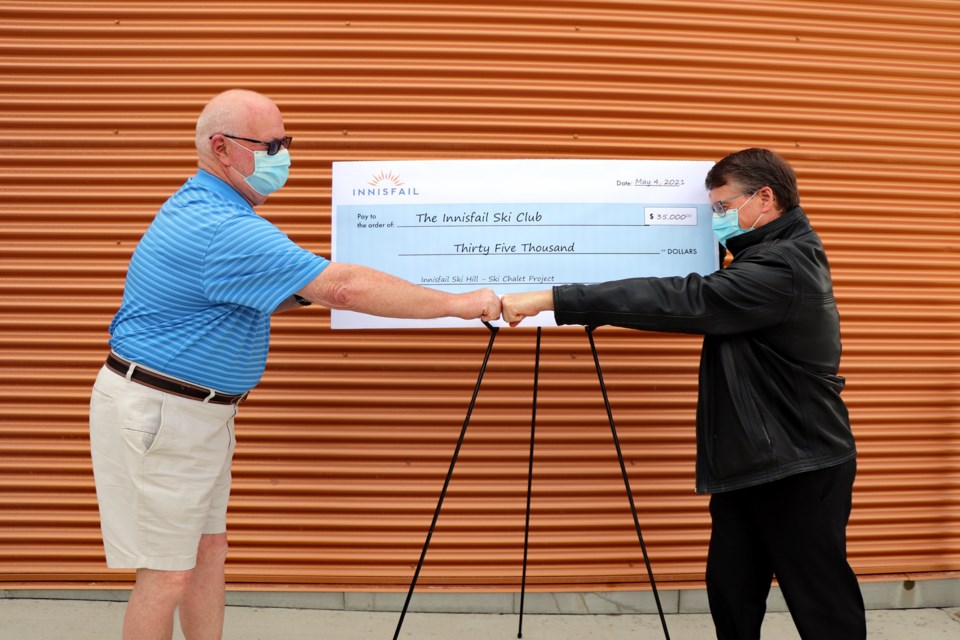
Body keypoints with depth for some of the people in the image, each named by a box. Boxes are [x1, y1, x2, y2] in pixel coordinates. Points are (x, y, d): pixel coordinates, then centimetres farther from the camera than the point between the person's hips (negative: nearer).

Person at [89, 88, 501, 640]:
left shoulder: (202, 207, 8)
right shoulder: (224, 228, -26)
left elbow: (245, 298, 18)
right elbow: (343, 288, -31)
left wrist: (313, 290, 0)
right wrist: (455, 304, -24)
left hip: (200, 412, 10)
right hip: (159, 414, -10)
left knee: (208, 549, 15)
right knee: (167, 572, 1)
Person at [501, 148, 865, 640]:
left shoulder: (784, 266, -21)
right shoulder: (773, 257, 12)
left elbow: (684, 301, -31)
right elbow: (708, 310, 18)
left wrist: (551, 299, -33)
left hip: (799, 472, -9)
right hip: (751, 465, 9)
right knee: (731, 590, 12)